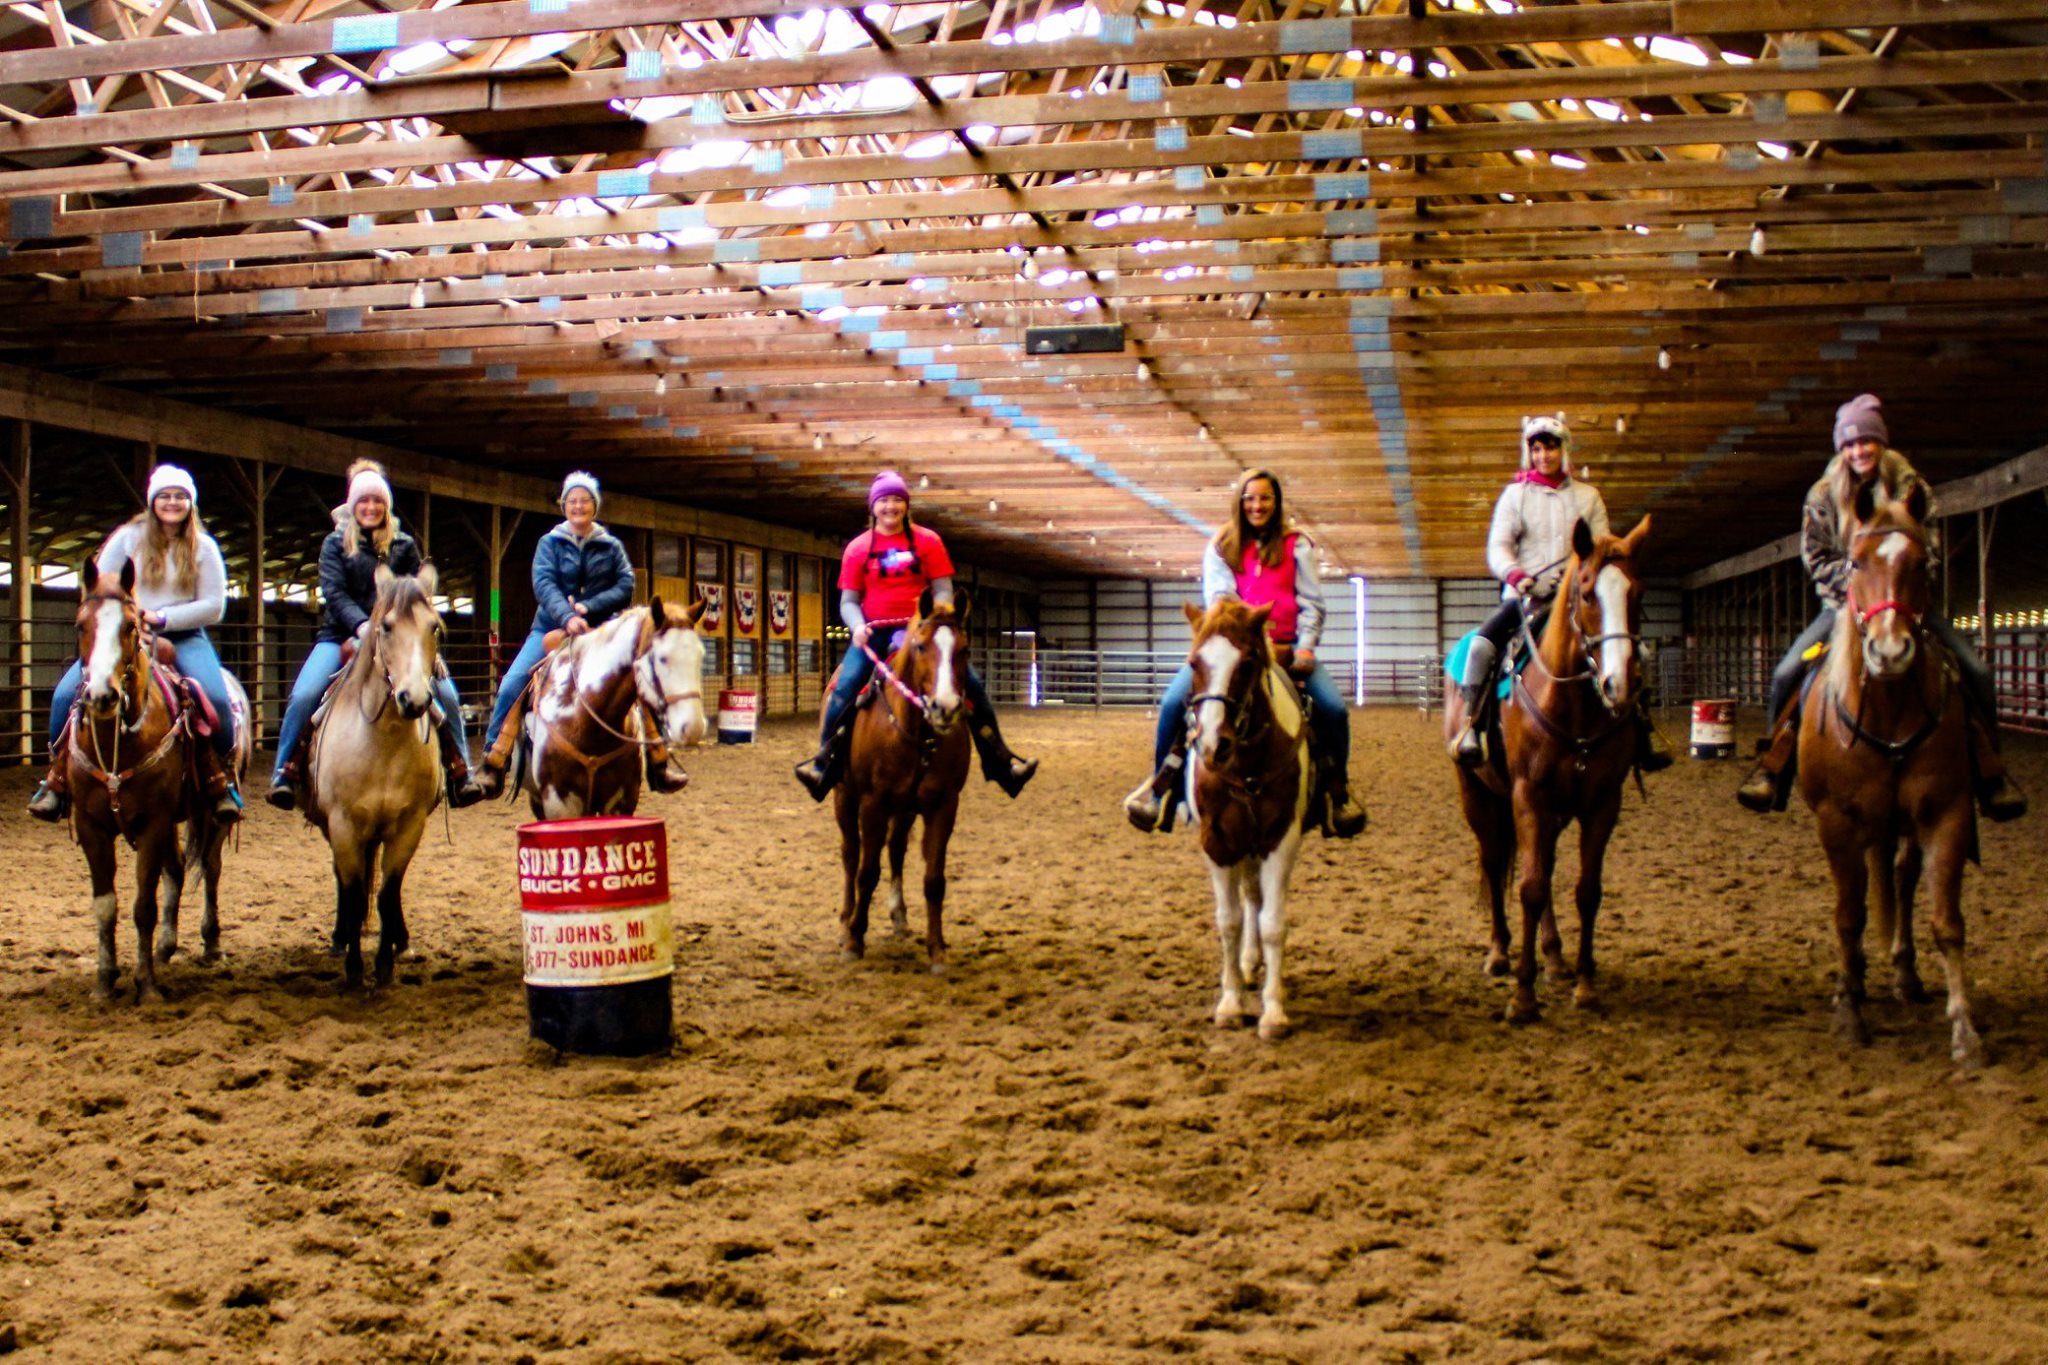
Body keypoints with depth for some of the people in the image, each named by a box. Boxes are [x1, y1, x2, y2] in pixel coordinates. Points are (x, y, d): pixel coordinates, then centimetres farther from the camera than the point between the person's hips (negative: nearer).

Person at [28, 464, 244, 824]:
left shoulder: (203, 547, 5)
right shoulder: (128, 538, 7)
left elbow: (214, 606, -2)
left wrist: (162, 617, -13)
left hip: (184, 637, -1)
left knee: (216, 697, -29)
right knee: (66, 693, -18)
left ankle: (222, 780, -11)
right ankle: (58, 776, 1)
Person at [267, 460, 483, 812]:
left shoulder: (404, 546, 11)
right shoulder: (335, 544, 6)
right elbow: (334, 593, -7)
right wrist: (361, 625, -24)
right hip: (342, 637, -1)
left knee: (447, 694, -15)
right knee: (304, 695, -24)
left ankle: (459, 772, -3)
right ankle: (286, 770, -9)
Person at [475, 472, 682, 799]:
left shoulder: (611, 547, 7)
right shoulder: (550, 543, 3)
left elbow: (625, 587, -3)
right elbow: (544, 584, -11)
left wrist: (589, 607, -18)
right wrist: (567, 617, -29)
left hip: (600, 631, 1)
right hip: (552, 628, -1)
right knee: (513, 685, -19)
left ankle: (658, 763, -4)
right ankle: (494, 763, -13)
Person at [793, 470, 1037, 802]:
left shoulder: (927, 541, 3)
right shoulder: (858, 548, 3)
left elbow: (943, 590, 2)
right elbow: (848, 600, 4)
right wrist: (857, 626, -17)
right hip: (873, 633, -1)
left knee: (972, 682, -12)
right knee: (845, 686, -25)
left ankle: (998, 760, -1)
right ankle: (824, 760, -11)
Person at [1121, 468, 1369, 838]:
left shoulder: (1296, 544, 9)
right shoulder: (1221, 546, 10)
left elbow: (1311, 603, 5)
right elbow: (1218, 598, -1)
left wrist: (1306, 647, -10)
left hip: (1286, 646, 0)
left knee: (1333, 707, -22)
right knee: (1174, 700, -22)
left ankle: (1337, 787, 2)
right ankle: (1161, 783, -4)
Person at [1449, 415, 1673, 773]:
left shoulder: (1587, 496, 11)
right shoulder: (1515, 493, 7)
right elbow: (1498, 547, -2)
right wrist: (1517, 575, -22)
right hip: (1525, 595, -1)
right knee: (1483, 642, -27)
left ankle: (1642, 728, -6)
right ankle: (1472, 726, -19)